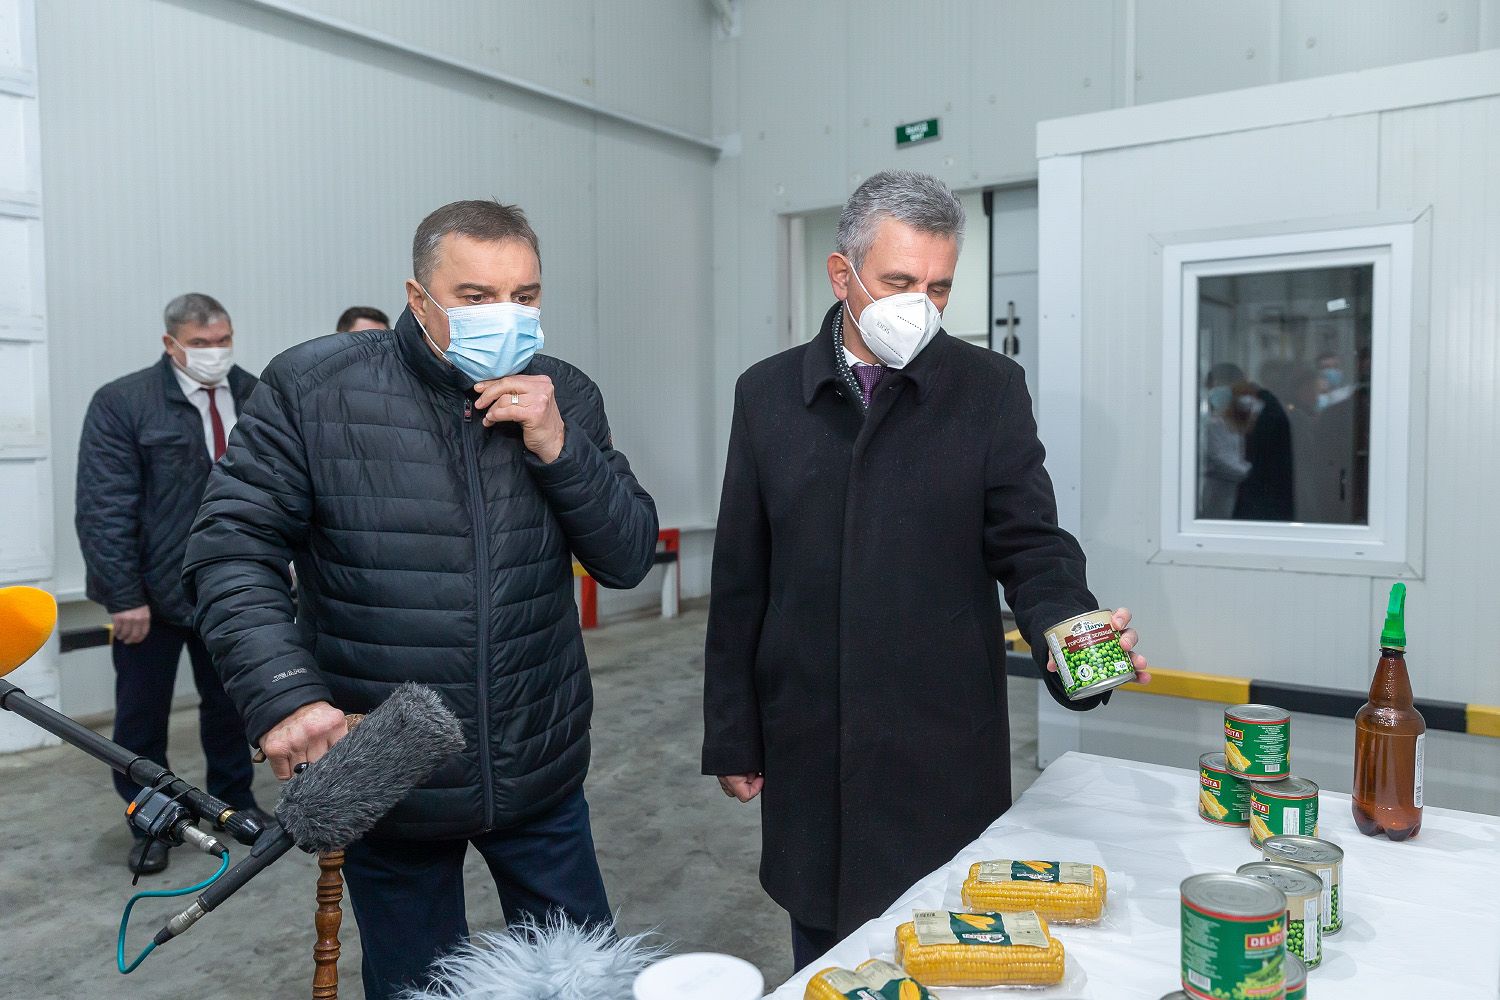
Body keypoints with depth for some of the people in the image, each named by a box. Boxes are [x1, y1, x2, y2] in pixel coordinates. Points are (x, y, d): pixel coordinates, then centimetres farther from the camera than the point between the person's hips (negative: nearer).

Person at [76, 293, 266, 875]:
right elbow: (104, 509, -13)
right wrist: (124, 596, -16)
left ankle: (234, 801, 35)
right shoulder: (121, 403, -9)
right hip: (149, 593, -3)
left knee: (229, 704, 17)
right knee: (141, 715, 10)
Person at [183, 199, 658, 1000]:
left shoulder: (565, 398, -2)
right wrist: (285, 695, -25)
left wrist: (560, 449, -18)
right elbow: (231, 549, -11)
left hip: (541, 776, 2)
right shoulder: (312, 387, -10)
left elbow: (628, 558, -3)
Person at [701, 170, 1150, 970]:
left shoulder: (990, 389, -2)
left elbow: (1030, 544, -3)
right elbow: (740, 583, 3)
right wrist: (731, 738, 4)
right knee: (822, 951, 18)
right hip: (808, 749, 2)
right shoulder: (767, 394, 2)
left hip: (946, 752, -1)